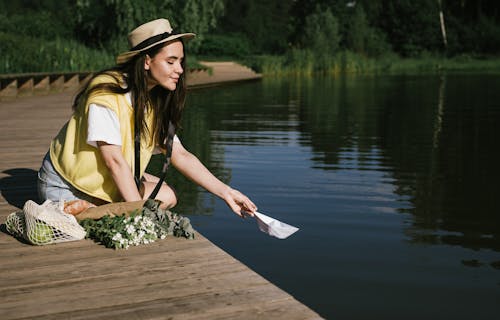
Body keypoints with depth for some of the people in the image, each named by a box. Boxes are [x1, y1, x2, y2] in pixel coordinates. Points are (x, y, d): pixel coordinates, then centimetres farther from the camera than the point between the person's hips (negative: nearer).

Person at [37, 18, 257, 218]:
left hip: (109, 183, 8)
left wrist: (226, 192, -10)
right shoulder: (106, 93, -26)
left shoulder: (155, 103, -2)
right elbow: (114, 160, -27)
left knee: (166, 196, -6)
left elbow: (180, 155, -3)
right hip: (64, 186, -8)